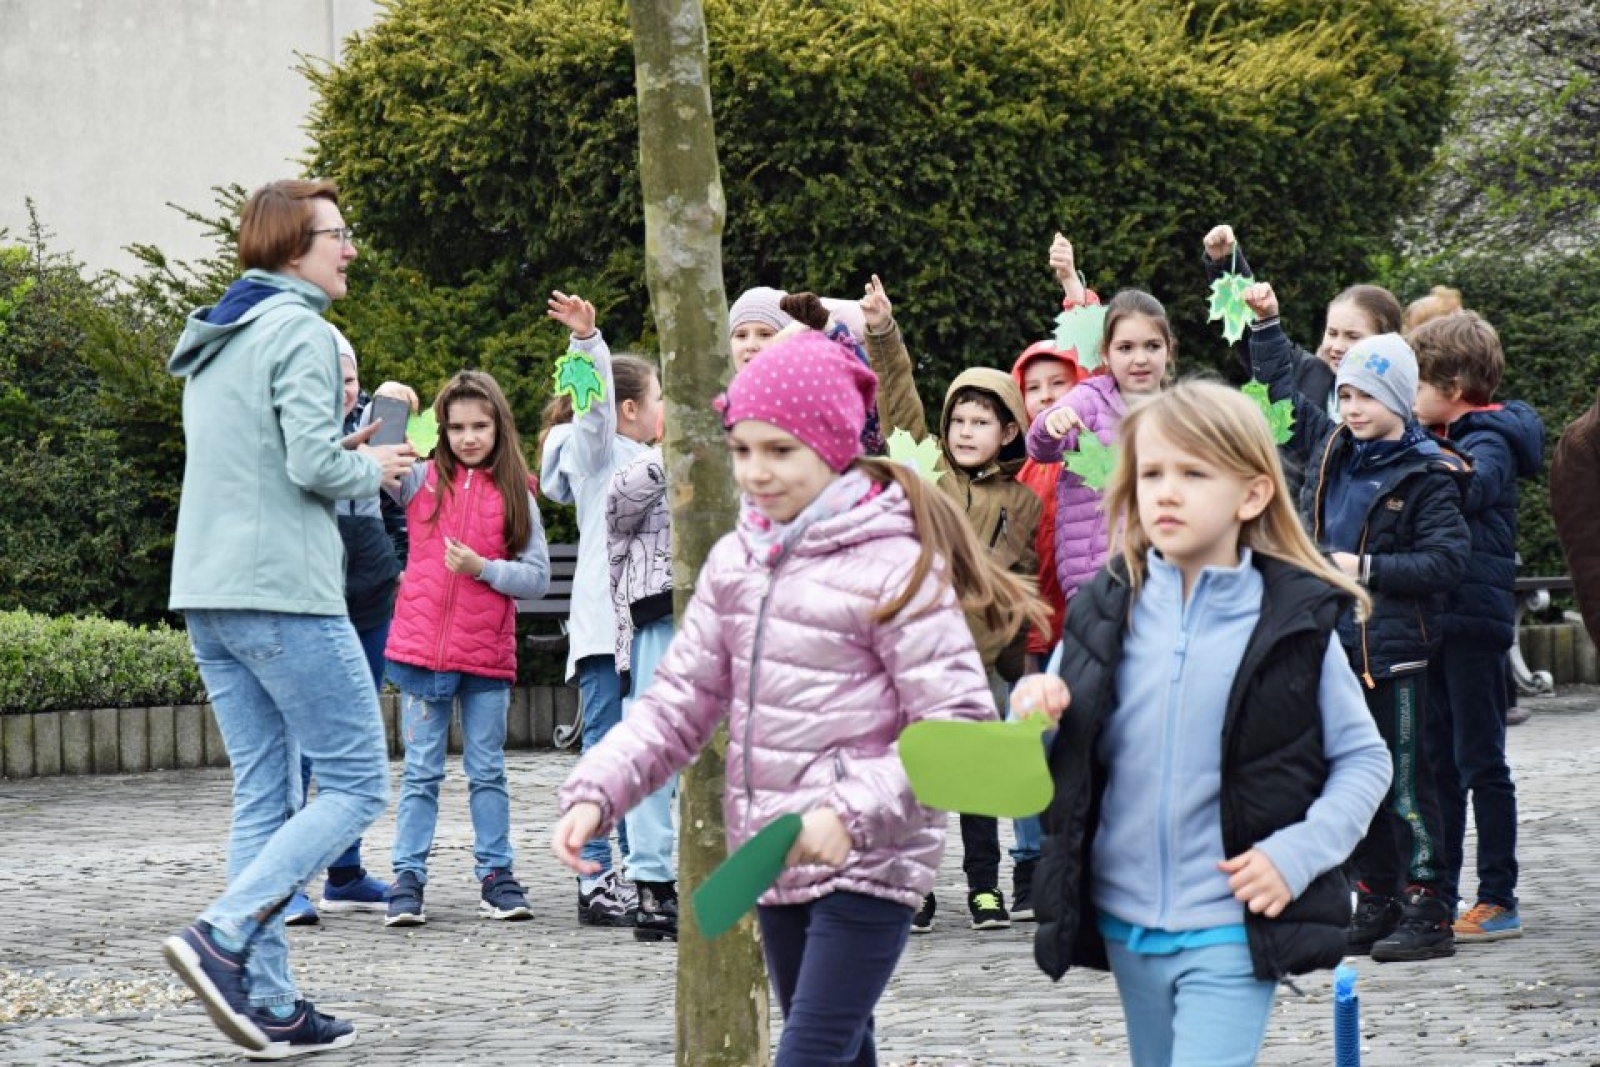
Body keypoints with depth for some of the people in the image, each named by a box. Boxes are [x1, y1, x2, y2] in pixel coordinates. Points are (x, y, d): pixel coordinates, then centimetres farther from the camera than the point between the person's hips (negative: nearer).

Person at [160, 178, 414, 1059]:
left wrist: (345, 458, 16)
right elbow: (314, 464, -17)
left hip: (207, 595, 9)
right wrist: (371, 468, 2)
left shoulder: (212, 341, 19)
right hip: (282, 592, -9)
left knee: (264, 798, 9)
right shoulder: (299, 331, -9)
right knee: (356, 783, -3)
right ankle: (223, 937, -18)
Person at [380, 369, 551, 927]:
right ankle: (408, 879, 5)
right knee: (421, 772, 3)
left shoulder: (516, 494, 4)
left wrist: (482, 567, -13)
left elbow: (537, 577, 1)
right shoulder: (421, 479, 4)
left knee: (487, 772, 8)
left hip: (488, 654, 1)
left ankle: (496, 875, 15)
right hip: (422, 647, 0)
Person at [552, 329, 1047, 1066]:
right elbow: (678, 703, 8)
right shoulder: (737, 561, 6)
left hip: (866, 866, -7)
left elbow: (961, 724, -17)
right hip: (776, 861, 7)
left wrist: (855, 812, -27)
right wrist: (596, 792, -7)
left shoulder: (892, 566, -13)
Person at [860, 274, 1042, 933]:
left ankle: (984, 887, 17)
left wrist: (1015, 658, 7)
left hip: (978, 656, 0)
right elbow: (900, 400, -2)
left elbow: (1022, 587, 9)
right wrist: (882, 333, -13)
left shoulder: (1022, 503, 6)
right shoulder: (928, 469, 6)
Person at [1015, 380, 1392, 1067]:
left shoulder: (1298, 622, -6)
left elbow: (1364, 758, 0)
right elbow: (1063, 765, 10)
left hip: (1233, 933, -5)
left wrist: (1298, 852, -13)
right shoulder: (1105, 614, 3)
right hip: (1127, 925, 5)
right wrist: (1035, 715, -12)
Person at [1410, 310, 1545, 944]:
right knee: (1437, 760, 13)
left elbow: (1471, 487, -32)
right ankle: (1438, 893, 20)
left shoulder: (1489, 442, -11)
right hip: (1437, 618, 9)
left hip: (1474, 616, -9)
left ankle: (1498, 902, 2)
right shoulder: (1447, 439, 15)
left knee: (1480, 761, -4)